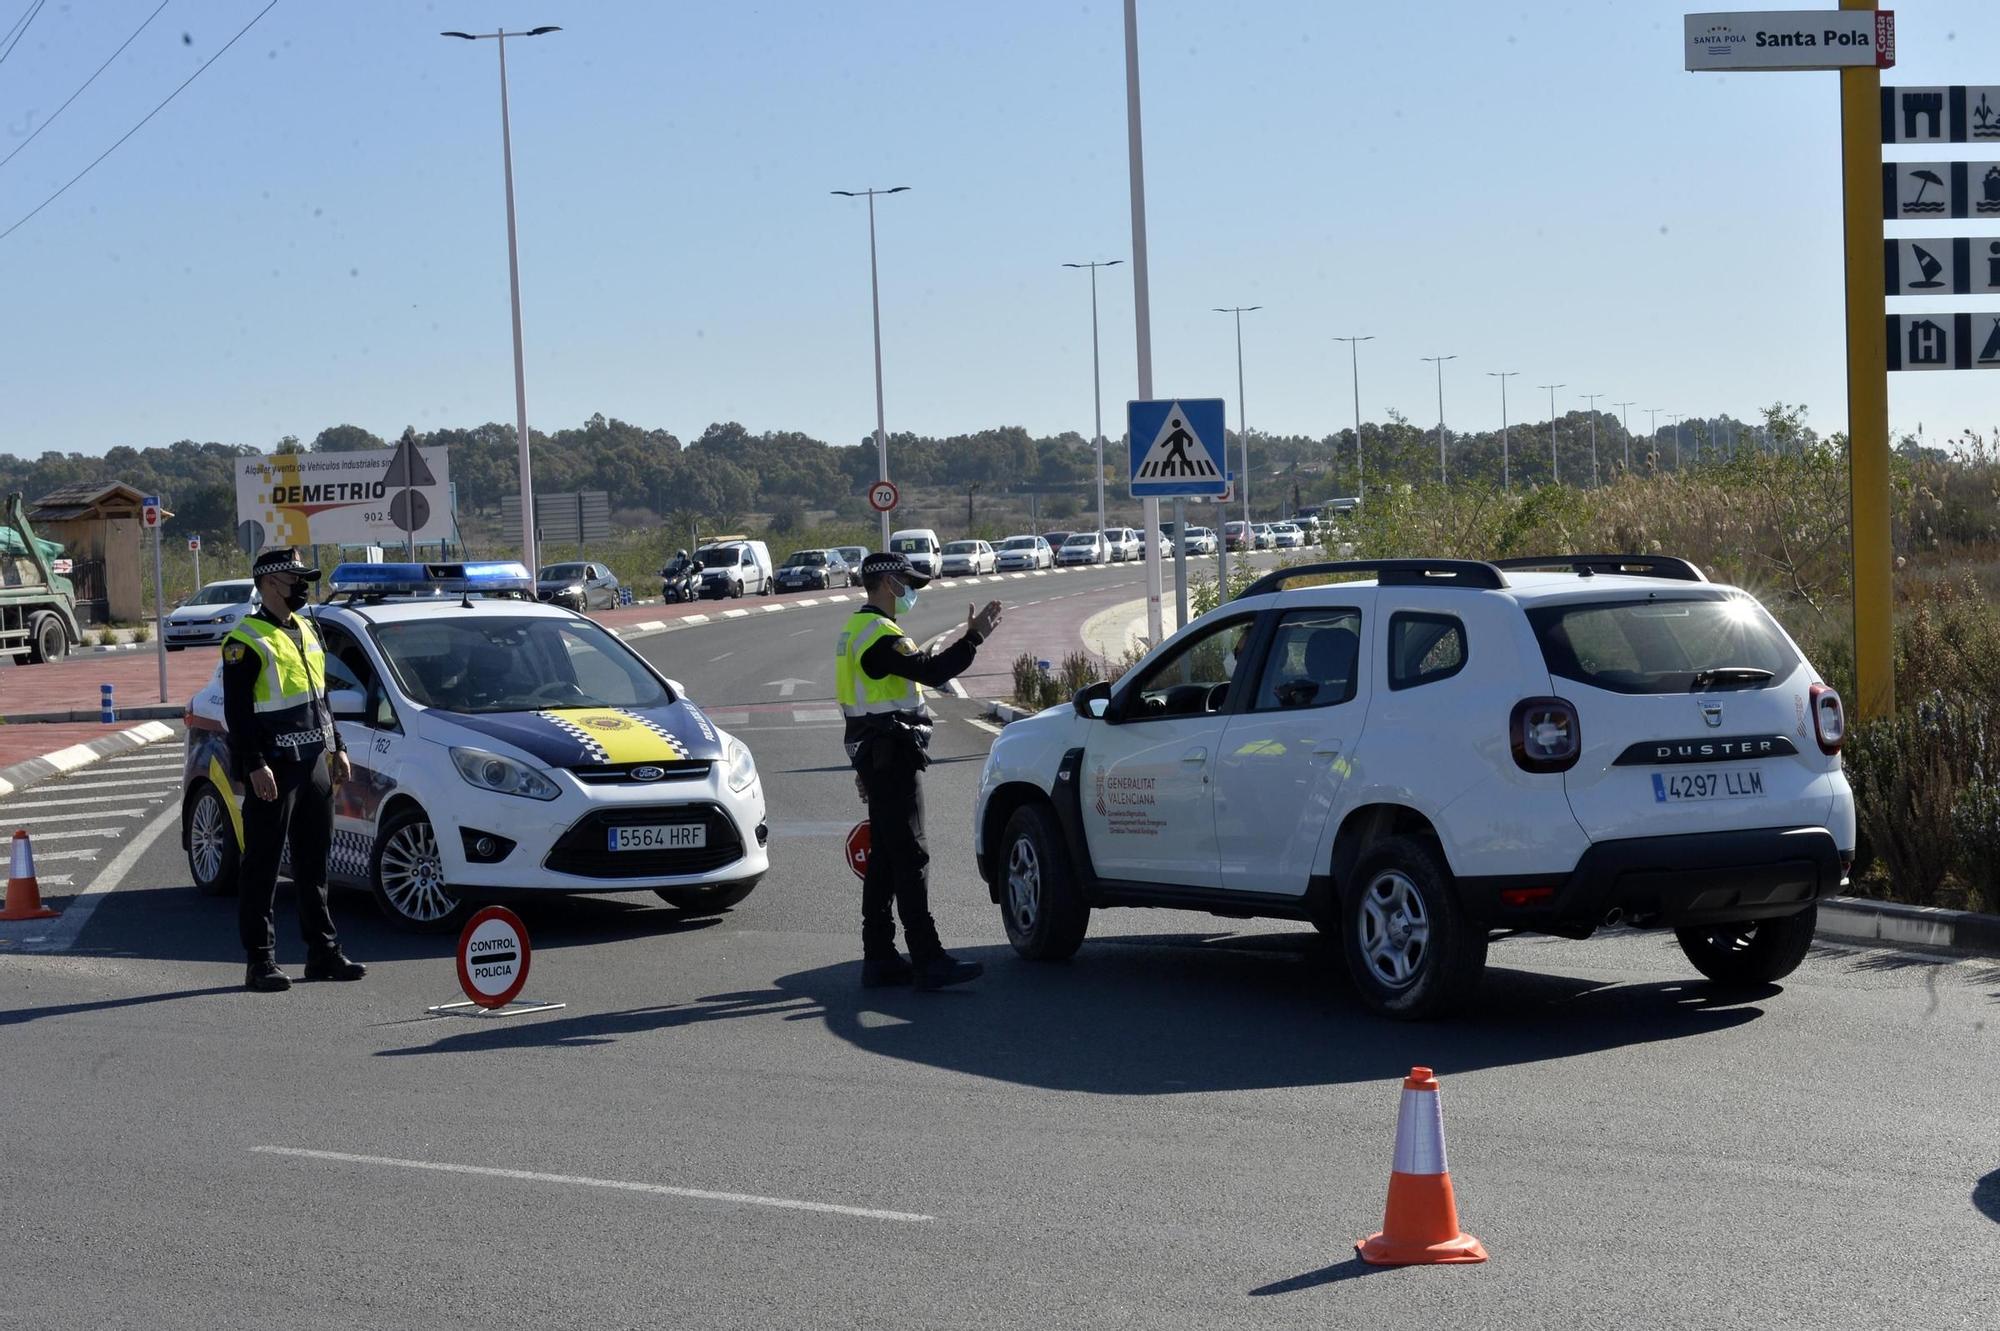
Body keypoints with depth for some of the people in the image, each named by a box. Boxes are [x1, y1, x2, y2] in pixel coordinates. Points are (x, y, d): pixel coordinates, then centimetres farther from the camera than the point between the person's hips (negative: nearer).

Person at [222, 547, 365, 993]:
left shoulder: (305, 632, 16)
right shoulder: (246, 642, -10)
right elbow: (237, 711, -14)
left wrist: (336, 748, 18)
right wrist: (255, 766, -20)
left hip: (314, 764, 8)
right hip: (274, 771, -8)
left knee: (314, 863, 12)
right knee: (262, 866, -3)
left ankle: (323, 951, 19)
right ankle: (260, 961, 0)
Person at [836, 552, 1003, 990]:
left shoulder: (858, 630, 19)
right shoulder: (878, 633, -15)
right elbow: (929, 671, -27)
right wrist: (974, 638, -22)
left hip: (875, 755, 11)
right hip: (892, 755, -11)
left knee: (885, 858, 12)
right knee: (910, 857, -12)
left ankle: (879, 958, 13)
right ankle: (928, 961, -14)